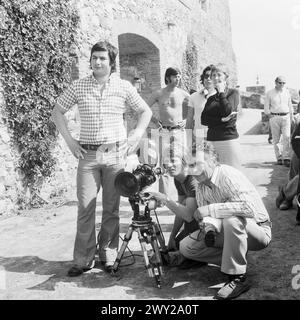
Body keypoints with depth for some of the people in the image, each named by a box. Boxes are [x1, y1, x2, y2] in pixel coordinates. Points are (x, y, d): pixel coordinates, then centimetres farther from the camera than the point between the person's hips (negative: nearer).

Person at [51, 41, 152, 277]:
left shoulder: (124, 87, 3)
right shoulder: (79, 87, 5)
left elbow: (146, 111, 12)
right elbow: (58, 112, 13)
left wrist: (136, 136, 0)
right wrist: (69, 140, 4)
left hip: (115, 153, 0)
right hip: (88, 154, 1)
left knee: (112, 208, 5)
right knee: (85, 207, 0)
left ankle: (108, 256, 19)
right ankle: (83, 259, 11)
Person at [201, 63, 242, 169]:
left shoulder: (233, 92, 6)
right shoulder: (211, 98, 17)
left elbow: (227, 111, -12)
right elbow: (203, 120, 4)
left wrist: (221, 92, -3)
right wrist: (221, 120, -10)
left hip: (229, 139, -4)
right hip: (212, 140, 4)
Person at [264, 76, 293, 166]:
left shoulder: (287, 92, 12)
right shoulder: (270, 93, 2)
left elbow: (290, 105, 18)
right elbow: (266, 108, 6)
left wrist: (291, 117, 17)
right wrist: (270, 115, -4)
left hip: (286, 116, 2)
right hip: (274, 117, -2)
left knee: (287, 137, -10)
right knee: (276, 139, 1)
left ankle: (286, 158, -9)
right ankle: (279, 157, 10)